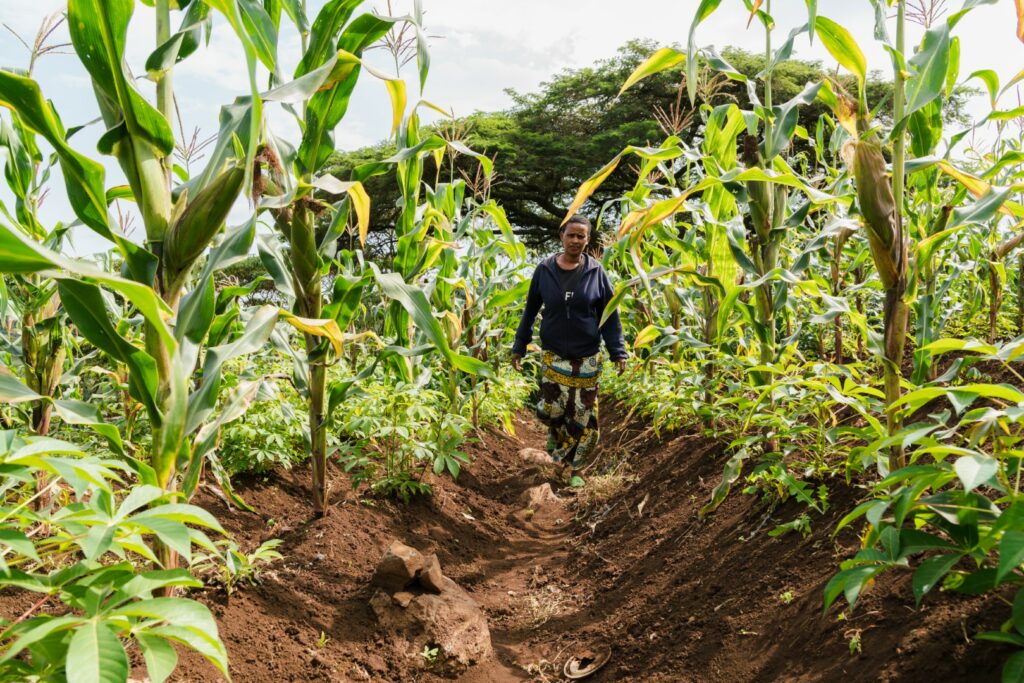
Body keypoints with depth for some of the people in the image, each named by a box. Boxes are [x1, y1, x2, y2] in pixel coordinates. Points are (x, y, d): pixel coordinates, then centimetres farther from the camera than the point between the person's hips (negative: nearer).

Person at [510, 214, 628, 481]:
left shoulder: (596, 271, -3)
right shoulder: (545, 269, -1)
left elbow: (610, 315, 0)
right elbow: (530, 310, 7)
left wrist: (618, 352, -5)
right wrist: (519, 348, 7)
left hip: (587, 358, 0)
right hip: (553, 355, 1)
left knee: (583, 414, 1)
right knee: (551, 410, -4)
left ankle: (574, 467, 16)